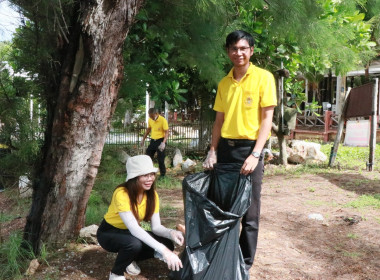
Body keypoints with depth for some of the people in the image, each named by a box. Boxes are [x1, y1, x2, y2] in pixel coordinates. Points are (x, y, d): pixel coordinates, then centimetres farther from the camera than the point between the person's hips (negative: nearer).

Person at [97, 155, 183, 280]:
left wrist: (171, 233, -38)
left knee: (168, 244, -12)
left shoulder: (152, 195, -12)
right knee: (134, 244, -37)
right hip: (109, 233, -6)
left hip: (130, 233, 6)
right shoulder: (121, 194, -33)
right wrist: (163, 250, -48)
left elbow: (156, 226, -15)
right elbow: (134, 228, -41)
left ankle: (128, 258, 11)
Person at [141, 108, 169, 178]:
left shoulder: (163, 120, -17)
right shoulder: (150, 120, 2)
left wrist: (163, 143, -28)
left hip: (160, 140, -6)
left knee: (160, 159, -2)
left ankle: (162, 174, 13)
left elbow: (167, 132, -17)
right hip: (153, 140, 6)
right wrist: (143, 139, 19)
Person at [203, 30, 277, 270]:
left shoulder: (263, 77, -4)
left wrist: (255, 155, -16)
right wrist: (213, 151, 3)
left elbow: (267, 119, -8)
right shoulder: (224, 83, 11)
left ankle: (245, 264, 17)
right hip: (225, 148, 5)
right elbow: (219, 120, 13)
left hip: (249, 148, -4)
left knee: (249, 212, 3)